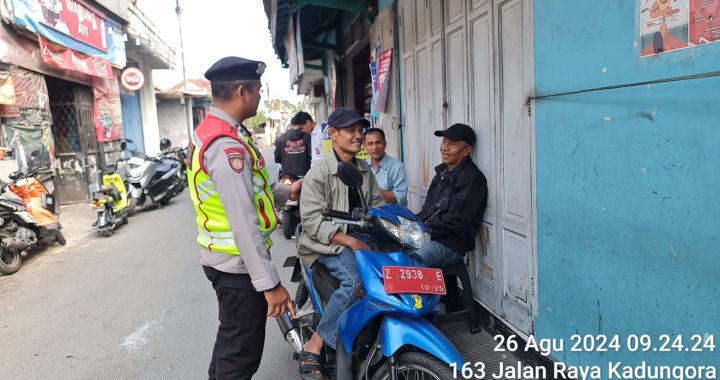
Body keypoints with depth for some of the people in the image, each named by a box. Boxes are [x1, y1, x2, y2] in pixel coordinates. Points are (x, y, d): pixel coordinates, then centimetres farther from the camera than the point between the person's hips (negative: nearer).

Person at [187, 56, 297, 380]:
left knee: (231, 339, 27)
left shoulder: (210, 130, 9)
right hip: (238, 263, -10)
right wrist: (269, 283, -26)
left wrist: (287, 192, 22)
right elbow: (243, 223, -28)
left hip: (223, 257, 10)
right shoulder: (227, 145, -25)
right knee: (241, 353, 5)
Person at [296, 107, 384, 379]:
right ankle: (313, 348, -22)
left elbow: (377, 204, 15)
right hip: (327, 242, -6)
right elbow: (313, 221, -15)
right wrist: (349, 241, -25)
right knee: (355, 279, -32)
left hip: (361, 236, 6)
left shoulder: (365, 170, 14)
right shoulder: (318, 174, -8)